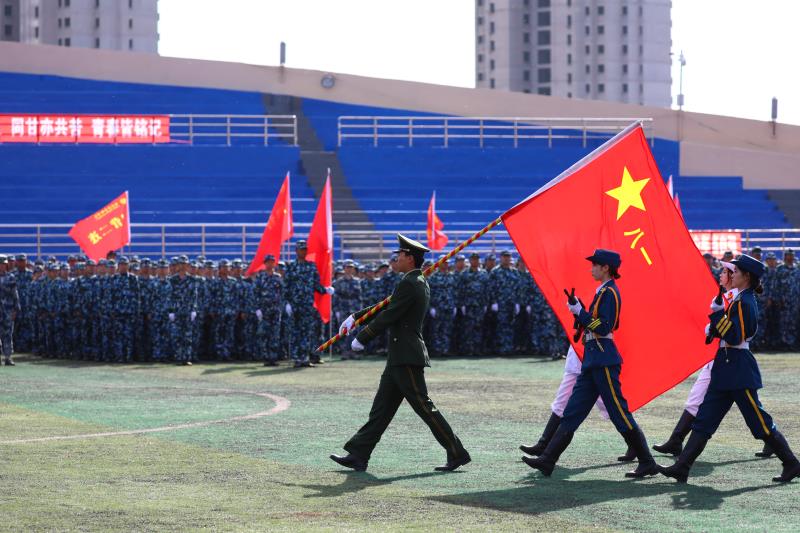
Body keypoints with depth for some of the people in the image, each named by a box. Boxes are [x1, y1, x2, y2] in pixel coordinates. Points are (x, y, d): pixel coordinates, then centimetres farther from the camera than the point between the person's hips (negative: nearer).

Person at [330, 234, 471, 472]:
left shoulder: (409, 284, -16)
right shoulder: (420, 282, 15)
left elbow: (388, 316, -17)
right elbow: (388, 306, 22)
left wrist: (361, 339, -7)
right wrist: (355, 317, 23)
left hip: (406, 357, -10)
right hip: (400, 357, 10)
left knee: (423, 406, -6)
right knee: (381, 407, 9)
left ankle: (457, 454, -2)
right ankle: (358, 455, 11)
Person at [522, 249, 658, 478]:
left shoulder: (610, 292, -13)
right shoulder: (603, 292, 17)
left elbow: (604, 328, -20)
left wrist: (579, 310, -18)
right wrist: (578, 311, 11)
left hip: (604, 360, -10)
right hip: (593, 360, 10)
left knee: (619, 413, -5)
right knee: (572, 410, 6)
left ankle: (647, 463, 1)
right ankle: (547, 460, 4)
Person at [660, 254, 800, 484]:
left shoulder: (743, 303, -16)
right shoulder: (743, 299, 15)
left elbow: (734, 336, -22)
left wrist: (717, 313, -20)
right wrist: (714, 328, 5)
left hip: (738, 370, -10)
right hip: (728, 370, 10)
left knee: (760, 422, -3)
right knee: (704, 419, 5)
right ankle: (682, 467, 3)